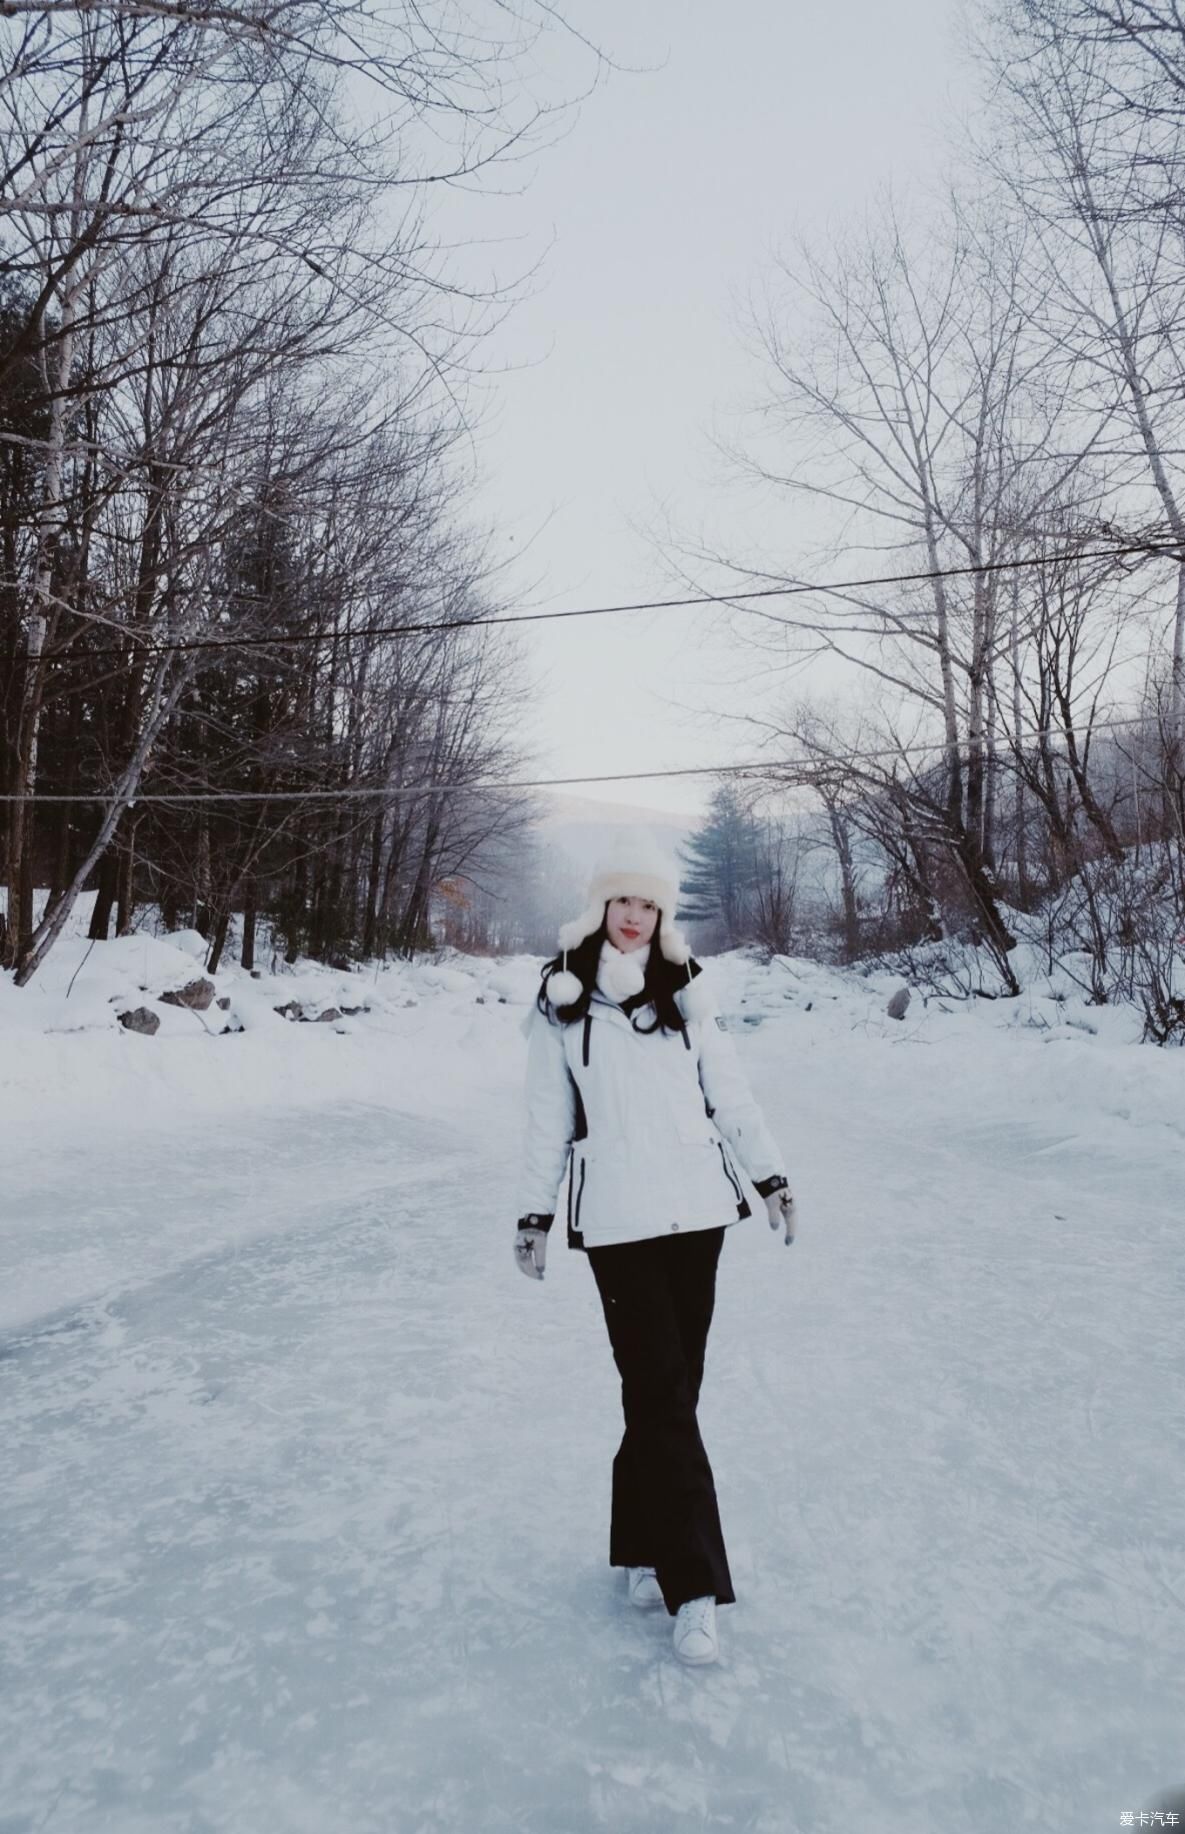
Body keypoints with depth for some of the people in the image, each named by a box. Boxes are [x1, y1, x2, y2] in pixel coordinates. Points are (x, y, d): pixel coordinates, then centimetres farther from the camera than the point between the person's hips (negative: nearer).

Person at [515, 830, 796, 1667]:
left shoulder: (685, 990, 8)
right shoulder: (562, 999, 2)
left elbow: (730, 1092, 11)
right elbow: (548, 1116, 5)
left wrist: (770, 1173, 8)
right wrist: (535, 1212, 5)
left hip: (696, 1210, 3)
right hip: (616, 1220, -3)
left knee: (668, 1389, 9)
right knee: (661, 1393, -5)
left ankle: (644, 1548, 27)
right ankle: (694, 1587, 3)